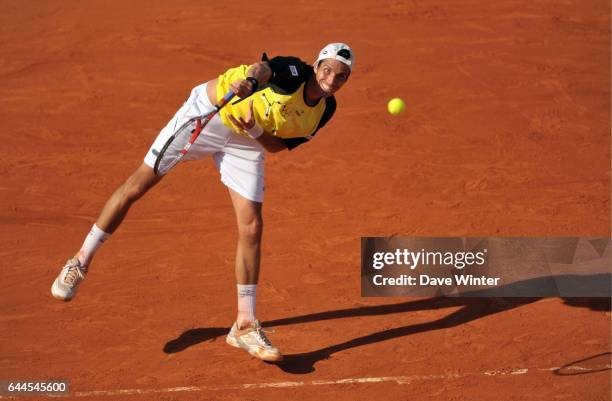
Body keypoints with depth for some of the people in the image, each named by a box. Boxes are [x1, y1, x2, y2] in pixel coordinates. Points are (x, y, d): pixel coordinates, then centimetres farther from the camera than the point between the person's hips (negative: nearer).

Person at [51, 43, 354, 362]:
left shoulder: (324, 111, -6)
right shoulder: (293, 72, -23)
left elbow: (277, 146, -1)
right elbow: (264, 68, -44)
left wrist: (255, 129, -22)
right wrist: (249, 80, -66)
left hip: (246, 142, 5)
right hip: (209, 113, -5)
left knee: (251, 229, -4)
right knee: (138, 184, -2)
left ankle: (245, 326, 8)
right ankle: (80, 262, 17)